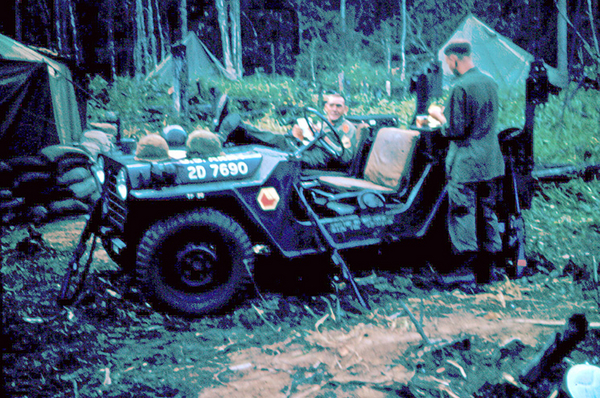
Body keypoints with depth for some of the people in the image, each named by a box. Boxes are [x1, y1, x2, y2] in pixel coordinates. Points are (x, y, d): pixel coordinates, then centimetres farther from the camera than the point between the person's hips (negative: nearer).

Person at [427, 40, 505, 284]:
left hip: (465, 166, -8)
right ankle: (486, 270, 22)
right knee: (487, 212, 15)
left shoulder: (461, 88, -17)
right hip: (490, 163, 8)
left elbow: (456, 131, -17)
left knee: (462, 214, -2)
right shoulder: (490, 83, 9)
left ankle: (469, 267, -2)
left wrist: (439, 116, 1)